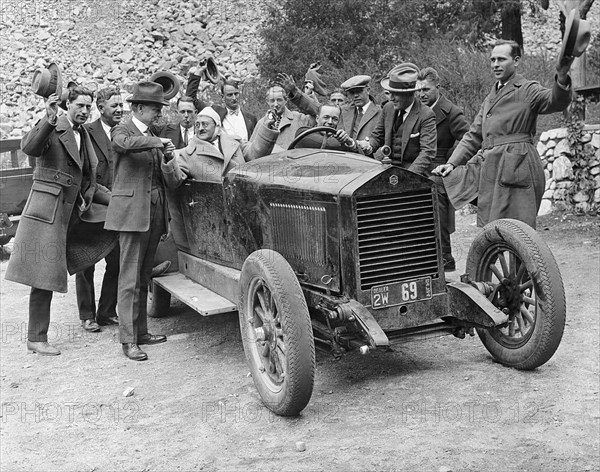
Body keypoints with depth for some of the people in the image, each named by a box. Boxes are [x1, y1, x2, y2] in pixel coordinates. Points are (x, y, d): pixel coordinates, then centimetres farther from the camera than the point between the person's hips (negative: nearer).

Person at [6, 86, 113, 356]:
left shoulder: (83, 137, 19)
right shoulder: (52, 128, -5)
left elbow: (87, 184, 23)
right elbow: (30, 148, -26)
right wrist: (48, 121, -38)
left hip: (68, 213, 10)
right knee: (44, 274, -5)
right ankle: (36, 339, 2)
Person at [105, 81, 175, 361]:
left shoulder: (151, 137, 20)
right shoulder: (122, 130, -2)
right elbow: (126, 143, -28)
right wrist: (159, 143, -20)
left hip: (154, 210, 8)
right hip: (132, 210, -7)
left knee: (143, 278, 12)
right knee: (130, 278, -7)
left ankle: (141, 331, 20)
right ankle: (128, 340, -4)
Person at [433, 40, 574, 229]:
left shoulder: (527, 90, 0)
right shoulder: (491, 96, 22)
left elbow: (555, 101, -20)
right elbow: (474, 135, 24)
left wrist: (562, 79, -42)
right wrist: (452, 163, 13)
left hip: (515, 171, -7)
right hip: (491, 170, 7)